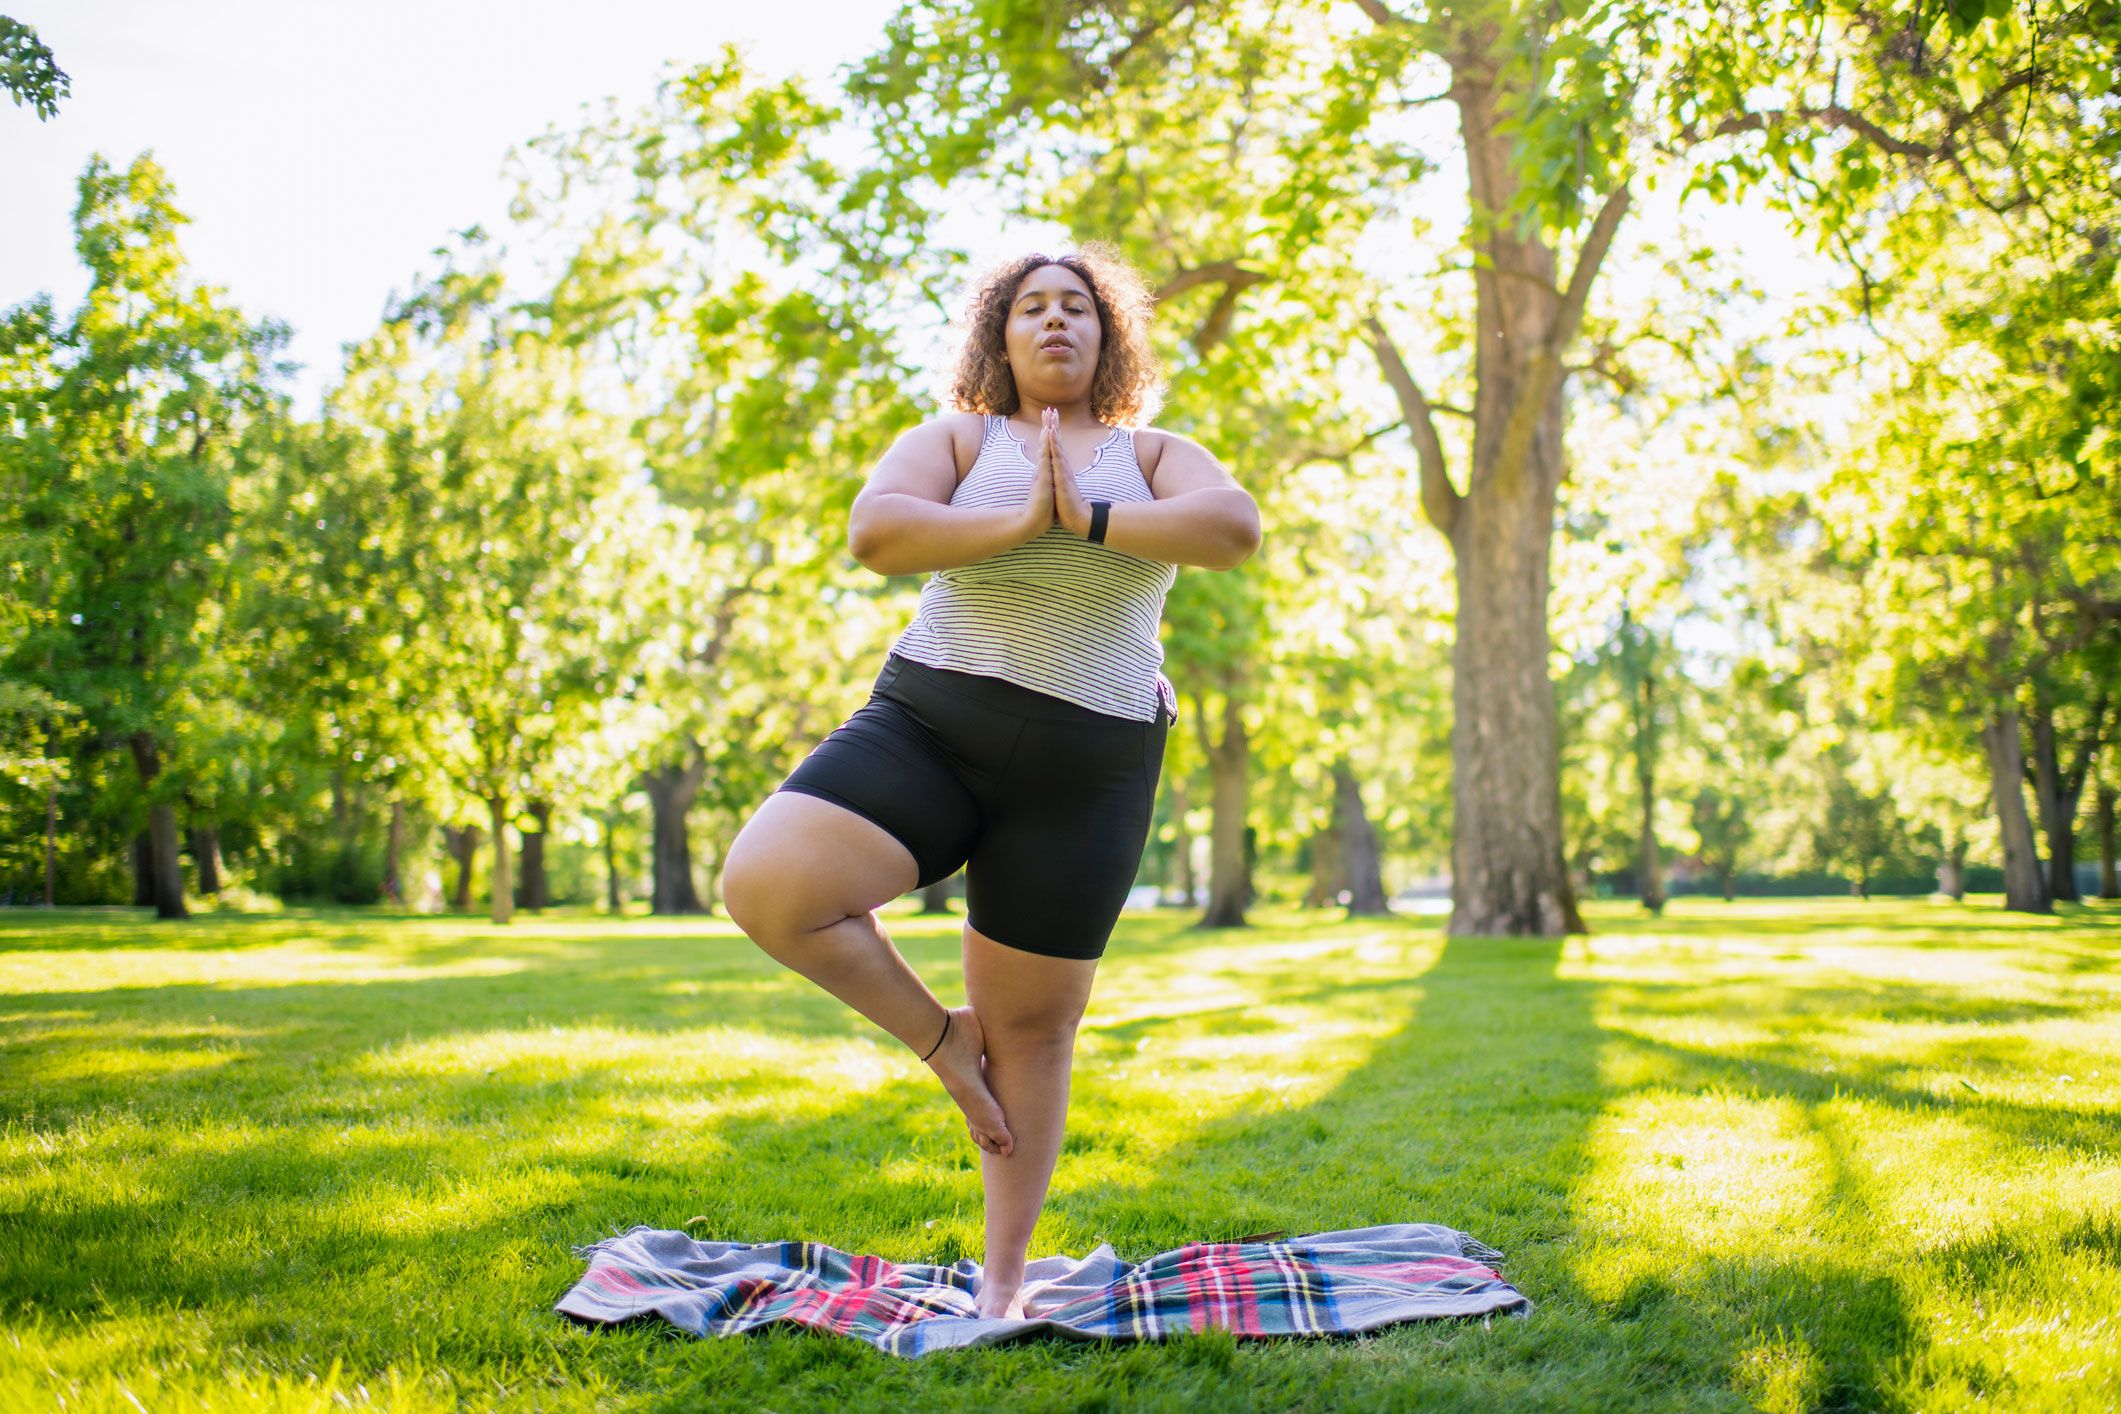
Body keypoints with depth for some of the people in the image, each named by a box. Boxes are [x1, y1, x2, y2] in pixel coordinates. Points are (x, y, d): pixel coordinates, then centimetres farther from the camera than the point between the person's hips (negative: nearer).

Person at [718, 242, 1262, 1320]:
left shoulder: (1153, 456, 12)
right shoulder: (958, 439, 10)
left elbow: (1235, 527, -10)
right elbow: (874, 532, -10)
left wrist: (1085, 517, -15)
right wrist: (1020, 522, -16)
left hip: (1083, 768, 0)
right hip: (928, 725, 0)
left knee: (1033, 1027, 5)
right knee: (763, 886, -23)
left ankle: (1002, 1282, 22)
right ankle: (939, 1037, 4)